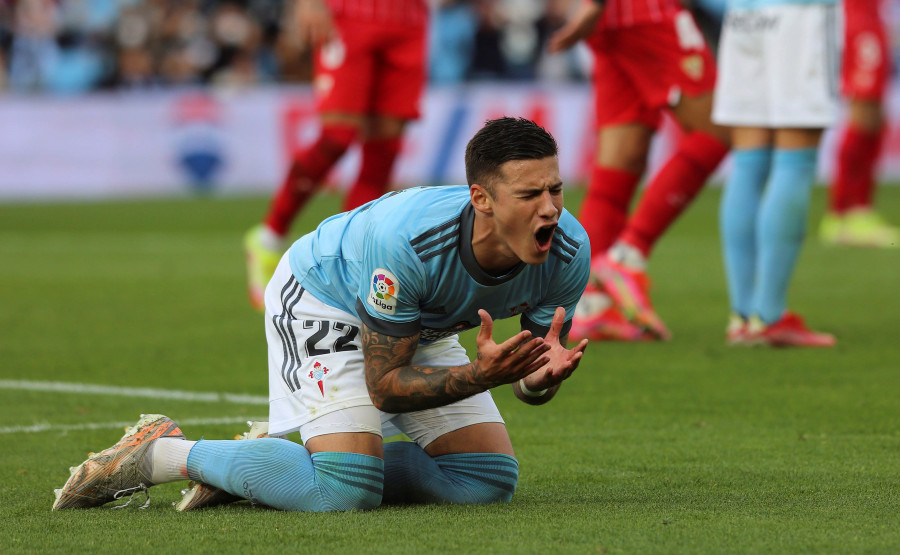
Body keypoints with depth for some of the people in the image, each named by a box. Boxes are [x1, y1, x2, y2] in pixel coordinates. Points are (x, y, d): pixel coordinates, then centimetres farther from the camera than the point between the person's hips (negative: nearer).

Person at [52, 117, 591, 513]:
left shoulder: (567, 250, -25)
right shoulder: (405, 240, -41)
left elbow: (531, 387, -11)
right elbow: (383, 386, -29)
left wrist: (543, 374, -36)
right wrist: (480, 375, -44)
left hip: (419, 322, 7)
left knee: (490, 480, -1)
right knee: (345, 491, -25)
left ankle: (262, 462, 10)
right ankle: (161, 453, -4)